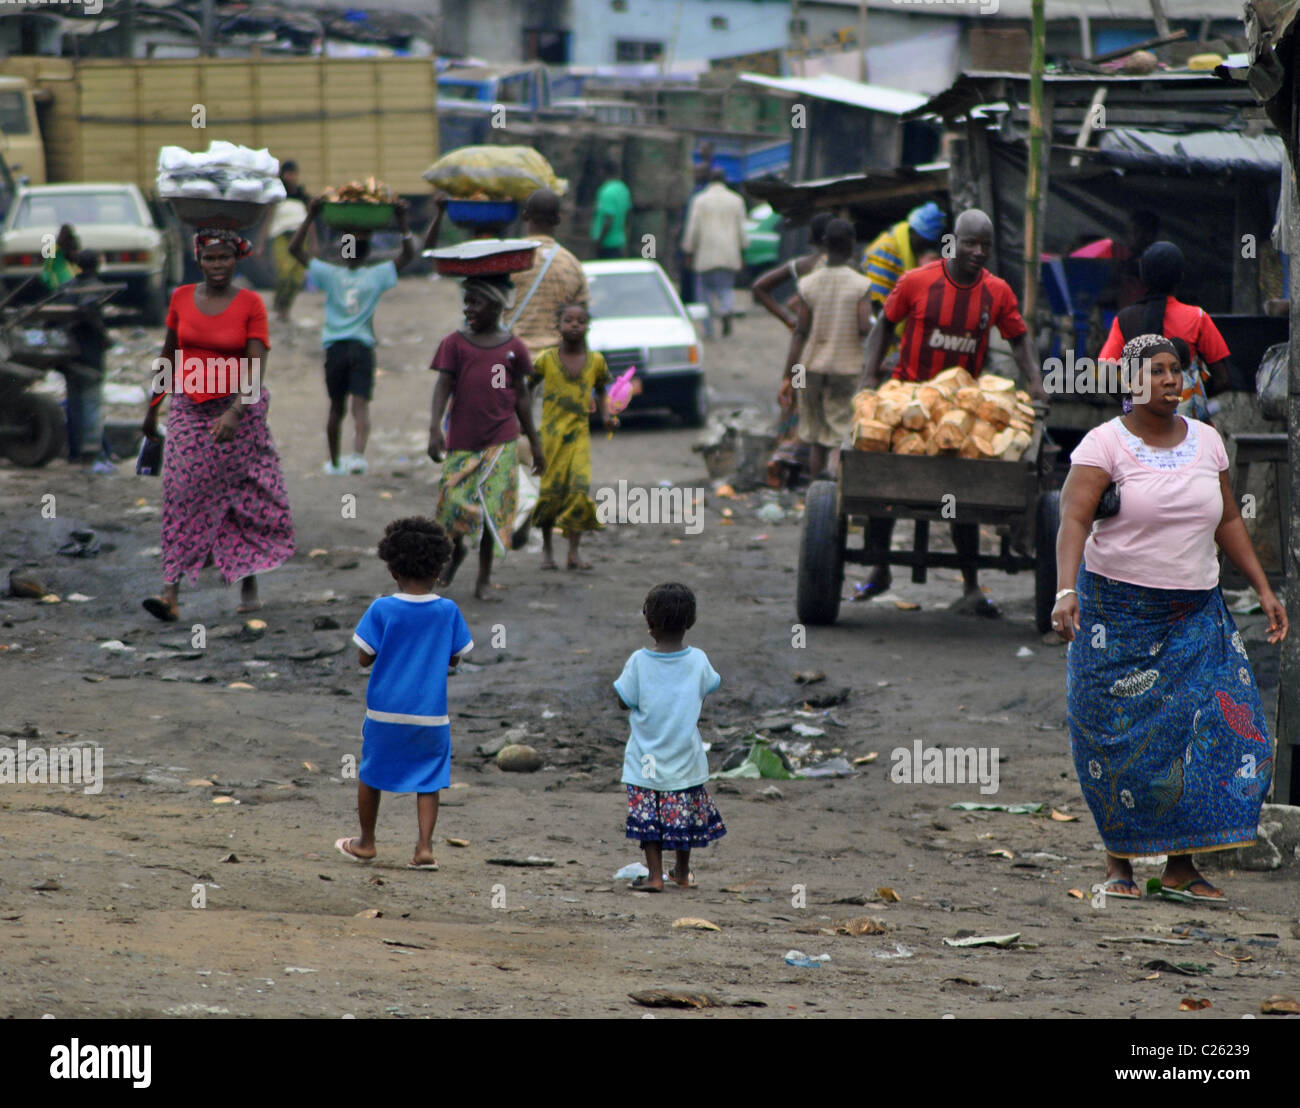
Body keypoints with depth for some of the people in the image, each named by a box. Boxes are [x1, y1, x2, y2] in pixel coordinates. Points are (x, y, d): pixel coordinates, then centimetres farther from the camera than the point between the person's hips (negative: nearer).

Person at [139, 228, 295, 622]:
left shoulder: (250, 304, -8)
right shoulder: (182, 298, 1)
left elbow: (256, 368, -15)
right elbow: (168, 354, 12)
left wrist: (234, 413, -27)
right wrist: (153, 406, 15)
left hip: (237, 408, -2)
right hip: (189, 409, 2)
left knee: (244, 498, 5)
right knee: (182, 496, -6)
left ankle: (249, 584, 21)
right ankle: (171, 593, -12)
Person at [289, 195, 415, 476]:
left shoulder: (330, 274, -2)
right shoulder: (377, 276, 0)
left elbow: (295, 249, -1)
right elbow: (409, 253, 7)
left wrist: (311, 217, -3)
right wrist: (402, 221, 4)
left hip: (335, 347, 1)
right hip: (363, 347, -1)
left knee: (336, 408, 14)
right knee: (361, 405, -10)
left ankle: (335, 462, 23)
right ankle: (358, 455, -32)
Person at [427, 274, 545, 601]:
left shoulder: (513, 348, 6)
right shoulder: (455, 344, 3)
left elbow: (521, 396, 12)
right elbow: (443, 385, -4)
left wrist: (535, 444, 14)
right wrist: (435, 429, -18)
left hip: (501, 440, 0)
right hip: (462, 440, 0)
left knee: (491, 509, -3)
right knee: (454, 503, -2)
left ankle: (484, 579, 9)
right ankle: (455, 550, 30)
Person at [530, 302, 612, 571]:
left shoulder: (596, 361, 4)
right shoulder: (547, 359, -1)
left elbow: (600, 391, 19)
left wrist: (605, 415, 3)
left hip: (579, 432, 1)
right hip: (551, 432, -1)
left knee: (580, 487, -13)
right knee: (551, 489, 2)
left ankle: (574, 553, -9)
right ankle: (547, 548, 21)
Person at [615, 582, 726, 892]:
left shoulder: (639, 662, -14)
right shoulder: (698, 660, -8)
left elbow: (624, 702, -7)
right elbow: (708, 688, 10)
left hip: (646, 759, -2)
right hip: (686, 757, 2)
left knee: (648, 816, 5)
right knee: (684, 814, 15)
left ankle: (655, 875, 3)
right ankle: (683, 872, 26)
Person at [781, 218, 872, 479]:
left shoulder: (808, 284, -1)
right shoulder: (860, 285, -8)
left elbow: (800, 333, -2)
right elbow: (865, 328, -17)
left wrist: (788, 376, 1)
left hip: (812, 367, 3)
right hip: (846, 369, -3)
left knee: (816, 438, 13)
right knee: (841, 437, -3)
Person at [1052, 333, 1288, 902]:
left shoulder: (1206, 441, 8)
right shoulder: (1104, 444, -8)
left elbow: (1228, 521, 16)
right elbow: (1074, 519, -19)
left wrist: (1263, 589, 11)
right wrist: (1066, 590, -34)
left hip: (1194, 615, 4)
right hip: (1117, 612, -4)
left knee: (1214, 724, -5)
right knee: (1120, 737, -1)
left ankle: (1181, 865, 3)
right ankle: (1119, 860, 13)